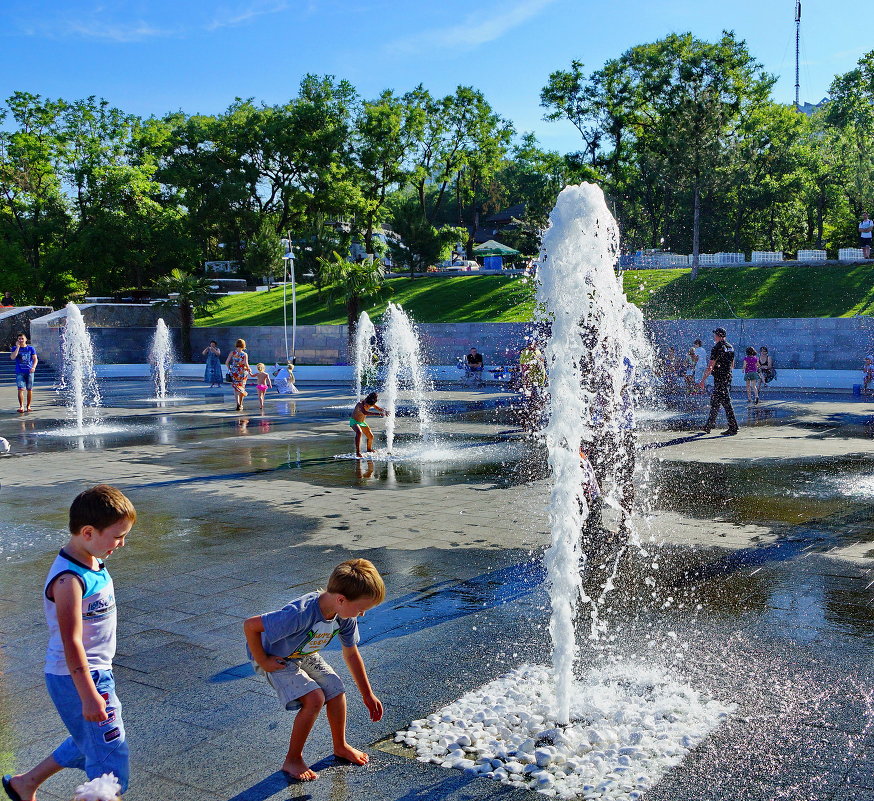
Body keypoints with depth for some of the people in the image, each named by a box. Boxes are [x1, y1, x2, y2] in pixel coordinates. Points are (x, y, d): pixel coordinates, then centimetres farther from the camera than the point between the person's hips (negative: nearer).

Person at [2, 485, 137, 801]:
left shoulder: (93, 562, 3)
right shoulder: (69, 580, -26)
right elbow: (71, 644, -26)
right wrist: (89, 697, -23)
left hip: (96, 672, 10)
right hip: (77, 679, -10)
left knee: (89, 740, 25)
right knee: (109, 751, 1)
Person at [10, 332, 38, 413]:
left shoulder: (30, 348, 6)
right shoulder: (15, 348, 6)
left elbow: (35, 359, 3)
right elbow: (12, 357, -11)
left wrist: (33, 367, -16)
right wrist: (18, 347, -11)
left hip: (29, 372, 1)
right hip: (19, 372, -1)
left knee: (29, 389, 4)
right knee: (21, 389, -13)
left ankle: (28, 406, 17)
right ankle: (21, 406, -12)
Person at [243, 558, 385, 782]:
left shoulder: (346, 617, -17)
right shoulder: (300, 614, -42)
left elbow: (351, 655, 0)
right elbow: (250, 625, -37)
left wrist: (368, 695, 6)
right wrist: (262, 661, -23)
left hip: (305, 655, 7)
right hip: (277, 659, -7)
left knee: (336, 691, 0)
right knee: (314, 699, -20)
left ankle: (340, 747, 26)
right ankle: (292, 760, -1)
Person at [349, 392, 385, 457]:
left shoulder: (370, 403, -12)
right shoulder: (360, 404, -33)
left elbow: (379, 409, 2)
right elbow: (365, 412, -51)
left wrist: (384, 411, -22)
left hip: (362, 422, 7)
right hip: (354, 421, -7)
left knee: (371, 436, 12)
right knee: (359, 432, -35)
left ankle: (369, 449, 40)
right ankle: (358, 452, -37)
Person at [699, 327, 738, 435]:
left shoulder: (717, 348, -14)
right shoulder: (730, 347, 12)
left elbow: (710, 367, -17)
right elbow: (732, 365, 20)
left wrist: (703, 380, -14)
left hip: (719, 379, -9)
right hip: (728, 377, 9)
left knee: (726, 403, -7)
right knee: (714, 402, 16)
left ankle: (733, 428, -7)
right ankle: (708, 426, 24)